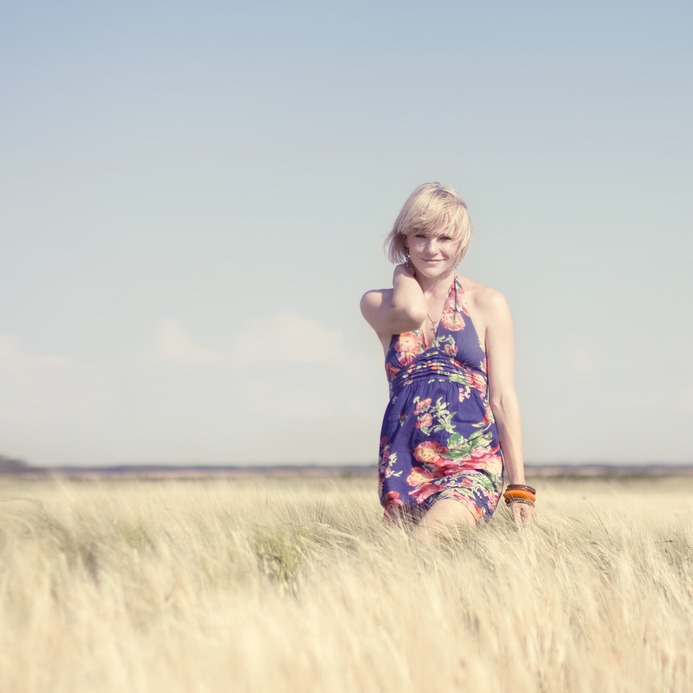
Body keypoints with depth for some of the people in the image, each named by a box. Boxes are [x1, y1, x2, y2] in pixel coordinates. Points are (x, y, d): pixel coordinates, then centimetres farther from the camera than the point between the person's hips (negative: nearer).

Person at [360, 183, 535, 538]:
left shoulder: (487, 304, 8)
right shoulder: (377, 304, 11)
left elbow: (503, 398, 6)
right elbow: (412, 312, -13)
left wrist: (519, 488, 3)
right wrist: (403, 271, 8)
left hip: (472, 468, -3)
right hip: (404, 471, 3)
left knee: (429, 539, -30)